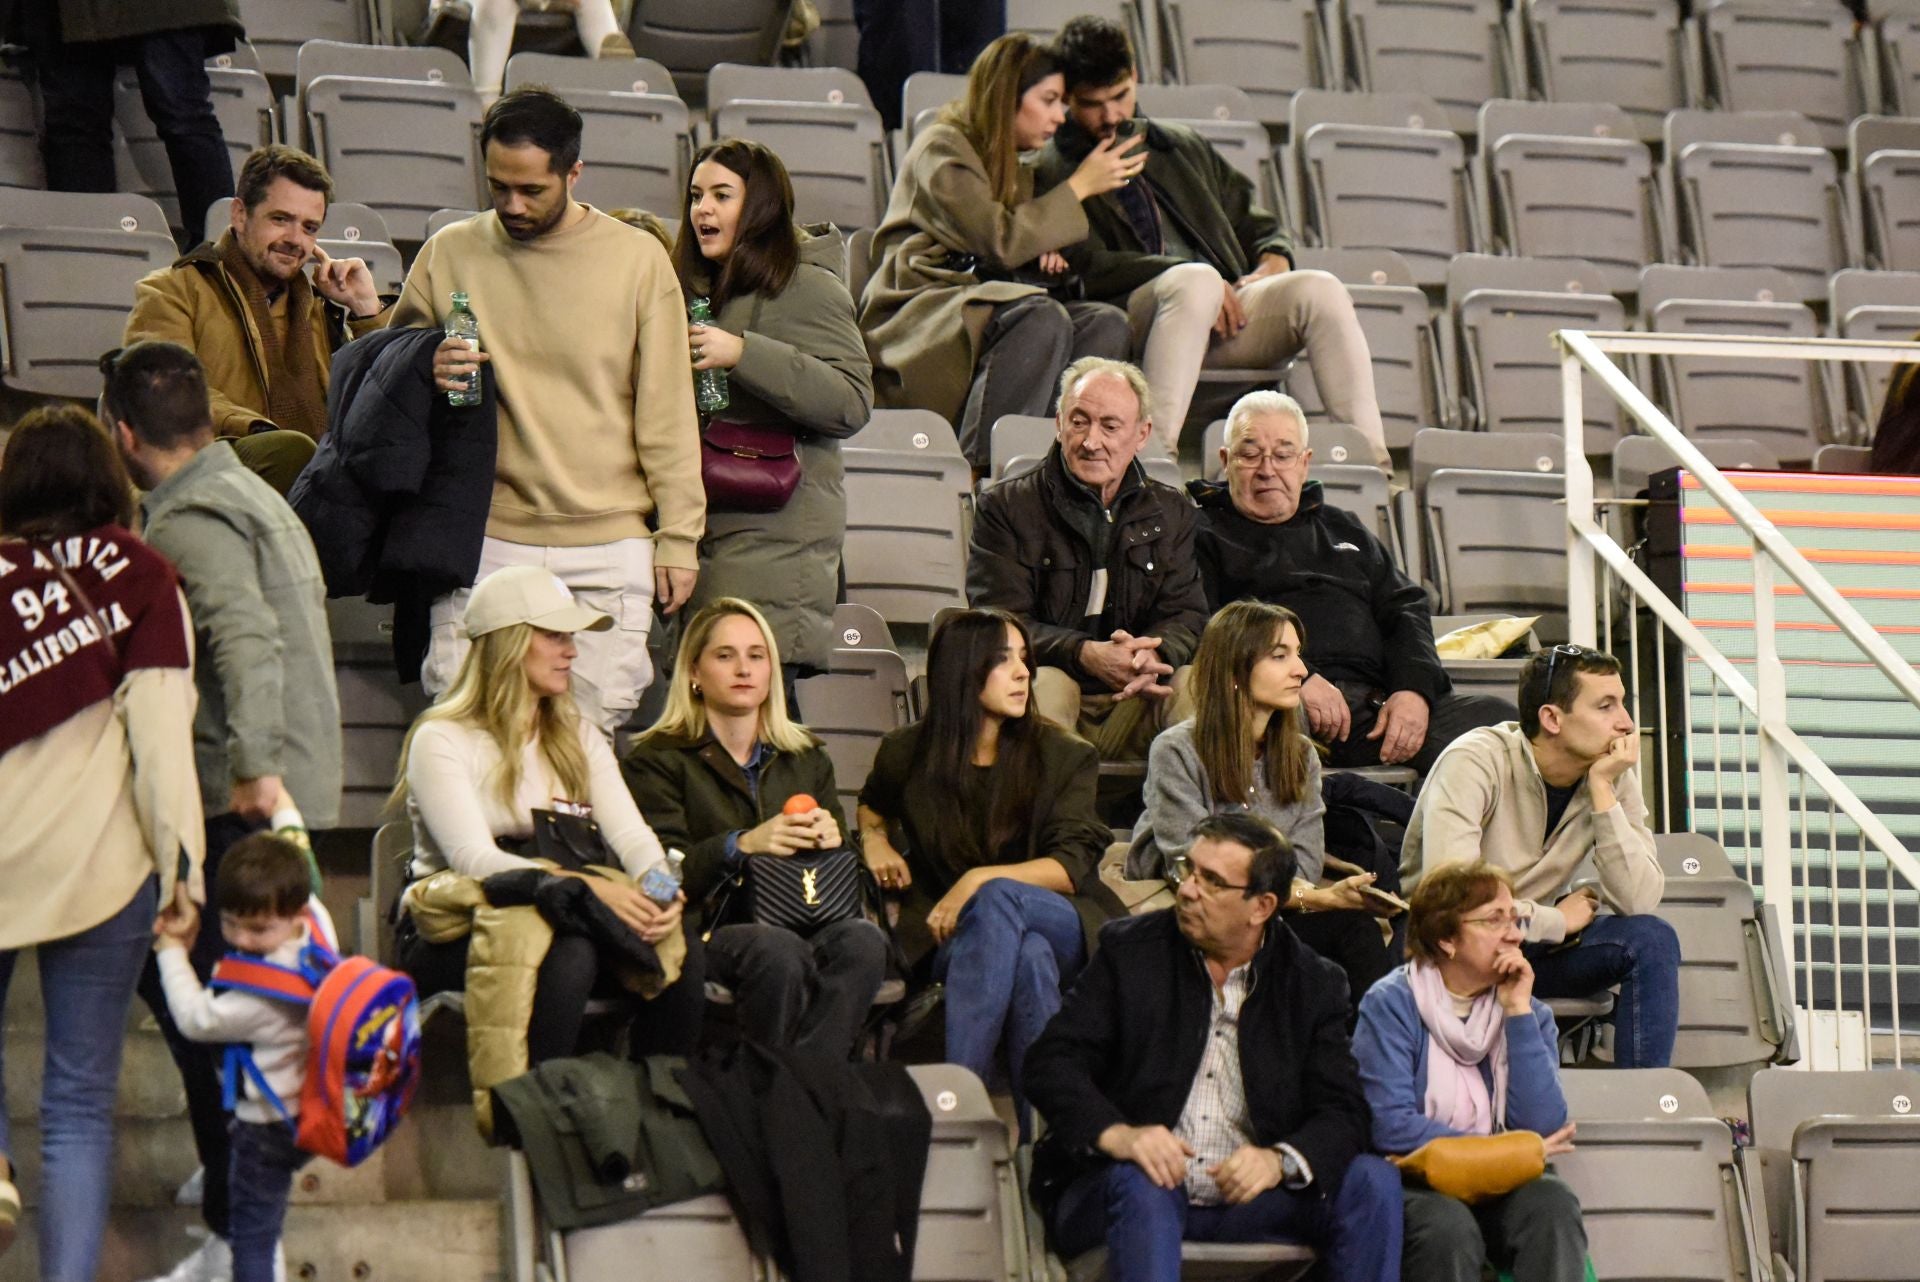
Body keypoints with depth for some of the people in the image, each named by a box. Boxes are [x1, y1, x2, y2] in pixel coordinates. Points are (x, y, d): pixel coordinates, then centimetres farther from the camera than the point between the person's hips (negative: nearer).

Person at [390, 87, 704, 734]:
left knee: (591, 729, -3)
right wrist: (428, 372, -7)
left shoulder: (637, 259, 4)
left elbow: (667, 411, 6)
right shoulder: (449, 255, 7)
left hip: (608, 545, -1)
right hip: (484, 538, 1)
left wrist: (678, 536, 2)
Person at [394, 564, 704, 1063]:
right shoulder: (441, 741, -5)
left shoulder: (579, 738, 17)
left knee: (680, 948, -22)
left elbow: (632, 836, 4)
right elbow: (474, 860, -19)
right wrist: (591, 889, -32)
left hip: (560, 917, 6)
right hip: (449, 936, -6)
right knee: (567, 954, -36)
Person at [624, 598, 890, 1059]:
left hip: (805, 924, 4)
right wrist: (742, 845, -23)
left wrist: (831, 840, -7)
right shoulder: (659, 760, 8)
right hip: (707, 933, -4)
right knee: (778, 952, -38)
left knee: (863, 940, -31)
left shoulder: (807, 757, 24)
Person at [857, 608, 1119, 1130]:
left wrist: (980, 882, -21)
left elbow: (1071, 867, -7)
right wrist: (873, 840, 8)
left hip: (1063, 925, 0)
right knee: (1029, 956, -38)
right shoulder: (907, 754, 7)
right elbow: (873, 807, 33)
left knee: (999, 899, -39)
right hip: (944, 937, 0)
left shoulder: (1064, 758, 3)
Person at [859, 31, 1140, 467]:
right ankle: (973, 468, -36)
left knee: (1106, 324, -17)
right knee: (1043, 319, -35)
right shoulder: (941, 148, -5)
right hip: (918, 318, -8)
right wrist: (1080, 187, -7)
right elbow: (1000, 241, -15)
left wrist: (1045, 259, 4)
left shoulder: (1011, 165, 23)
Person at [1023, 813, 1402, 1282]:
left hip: (1247, 1202, 2)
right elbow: (1052, 1062, -3)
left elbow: (1342, 1116, 1)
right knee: (1140, 1185, -35)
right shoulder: (1131, 950, 4)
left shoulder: (1313, 984, 7)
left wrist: (1280, 1160, -23)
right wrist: (1115, 1134, -25)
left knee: (1372, 1181, -19)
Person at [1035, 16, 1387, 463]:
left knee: (1319, 289, -23)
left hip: (1227, 312, 5)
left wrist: (1274, 261, 5)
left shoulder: (1185, 148, 30)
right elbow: (1089, 268, -5)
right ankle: (1156, 451, -48)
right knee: (1196, 281, -38)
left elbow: (1257, 224, 30)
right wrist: (1197, 277, -15)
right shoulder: (1051, 171, 10)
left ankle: (1373, 460, -35)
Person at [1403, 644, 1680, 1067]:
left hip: (1531, 942, 6)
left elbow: (1639, 902, -16)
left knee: (1652, 940, -16)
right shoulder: (1476, 762, -21)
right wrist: (1557, 920, -19)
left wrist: (1603, 792, -21)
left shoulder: (1614, 777, -5)